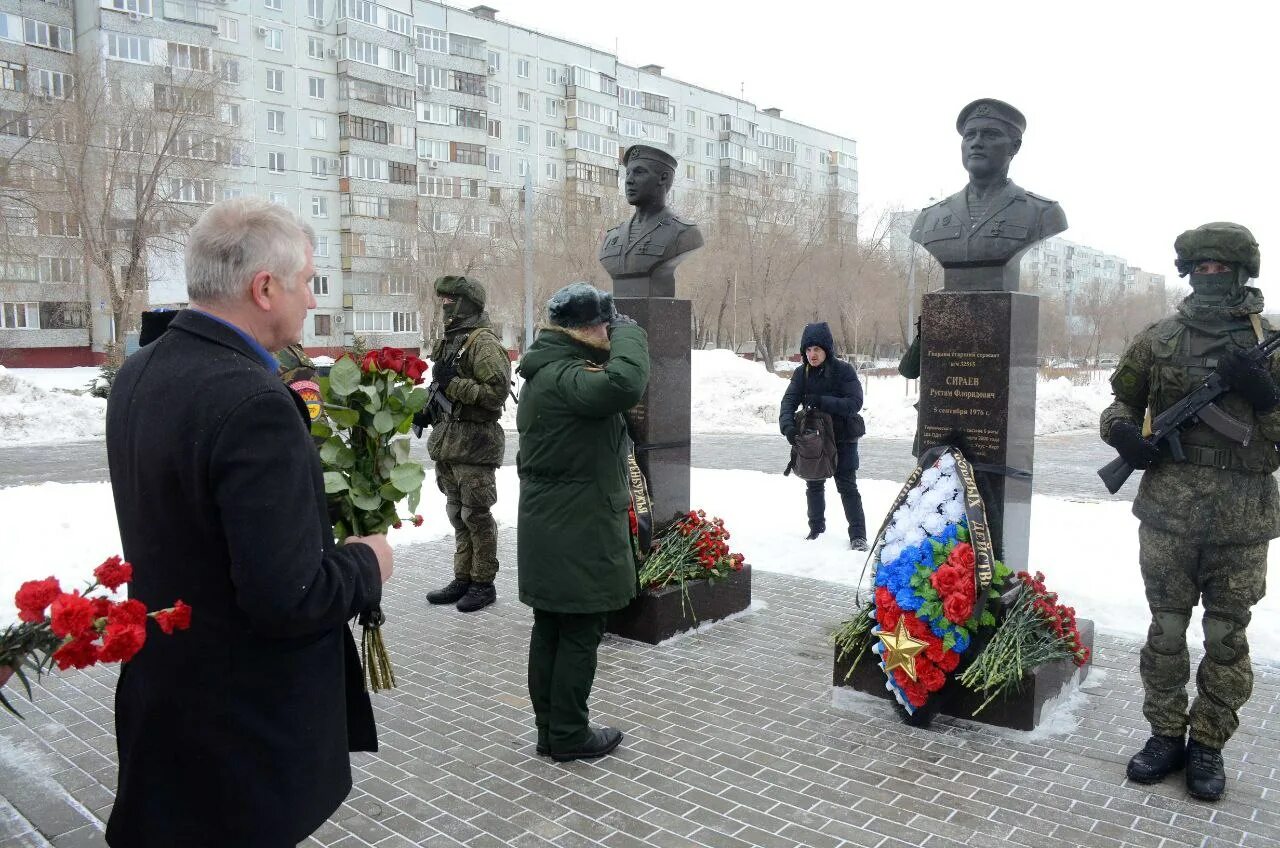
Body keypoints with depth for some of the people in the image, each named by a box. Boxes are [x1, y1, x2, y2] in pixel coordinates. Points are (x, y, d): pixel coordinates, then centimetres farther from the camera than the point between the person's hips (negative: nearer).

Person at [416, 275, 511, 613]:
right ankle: (463, 579, 25)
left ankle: (484, 584, 10)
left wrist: (452, 384, -21)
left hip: (474, 442, -9)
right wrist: (430, 408, 11)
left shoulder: (483, 343, -12)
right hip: (447, 440, 9)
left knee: (476, 515, -2)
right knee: (457, 514, 15)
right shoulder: (449, 341, 17)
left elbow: (497, 392, -22)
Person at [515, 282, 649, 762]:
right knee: (580, 634, 3)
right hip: (579, 534, -10)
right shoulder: (563, 377, -22)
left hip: (548, 531, 10)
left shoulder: (545, 372, 13)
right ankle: (569, 736, 16)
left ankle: (549, 730, 28)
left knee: (549, 630, 16)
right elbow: (625, 385, -38)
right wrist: (629, 333, -24)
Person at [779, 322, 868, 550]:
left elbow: (855, 402, -20)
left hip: (843, 438, -4)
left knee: (847, 486, -2)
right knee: (814, 485, 15)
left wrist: (821, 401, -30)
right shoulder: (801, 373, -1)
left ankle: (858, 534, 7)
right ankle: (816, 529, 31)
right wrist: (788, 425, -31)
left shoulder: (844, 371, -12)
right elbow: (789, 401, -11)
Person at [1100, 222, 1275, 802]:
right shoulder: (1159, 339, 4)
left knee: (1227, 639, 9)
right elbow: (1121, 403, 14)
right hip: (1168, 511, 1)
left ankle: (1208, 745, 23)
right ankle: (1166, 734, 23)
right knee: (1166, 631, 9)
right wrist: (1123, 432, -7)